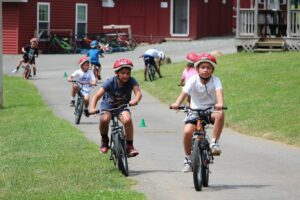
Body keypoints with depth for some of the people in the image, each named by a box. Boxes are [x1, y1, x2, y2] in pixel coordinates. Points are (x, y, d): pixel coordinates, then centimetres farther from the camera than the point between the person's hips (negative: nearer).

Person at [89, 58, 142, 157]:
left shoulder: (131, 81, -17)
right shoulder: (110, 82, -21)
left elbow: (138, 92, -32)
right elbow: (97, 95, -26)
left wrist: (135, 100, -56)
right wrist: (92, 108, -43)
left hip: (122, 106, 1)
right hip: (108, 104, -1)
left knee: (127, 119, -31)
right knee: (104, 119, -32)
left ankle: (129, 146, -15)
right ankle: (104, 140, -1)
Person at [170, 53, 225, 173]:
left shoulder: (215, 80, -9)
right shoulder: (193, 80, -8)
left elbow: (219, 92, -28)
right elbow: (184, 92, -22)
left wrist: (220, 103, -51)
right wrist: (177, 103, -43)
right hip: (195, 110, 1)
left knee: (220, 114, -36)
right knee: (187, 131, -22)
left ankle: (214, 143, -22)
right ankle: (188, 159, 2)